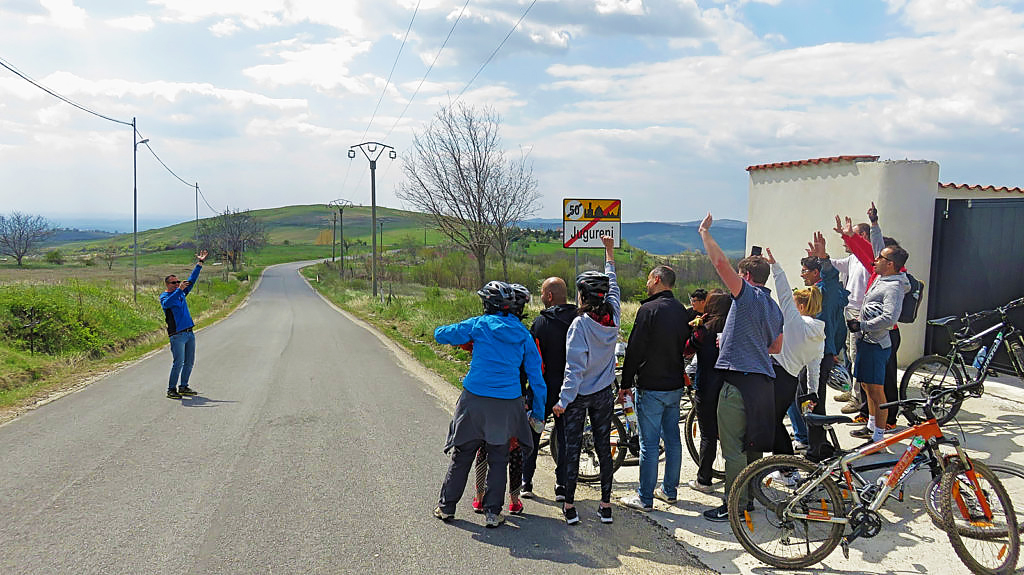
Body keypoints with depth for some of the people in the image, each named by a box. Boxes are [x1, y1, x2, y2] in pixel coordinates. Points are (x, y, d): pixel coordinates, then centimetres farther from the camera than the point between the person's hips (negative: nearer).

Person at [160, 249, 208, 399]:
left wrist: (200, 263, 18)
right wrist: (179, 290, -34)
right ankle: (171, 389, -3)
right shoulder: (164, 296, -3)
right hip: (177, 335, -7)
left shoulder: (182, 293, 17)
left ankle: (183, 387, 21)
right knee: (178, 363, -11)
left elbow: (191, 280, 21)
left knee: (189, 362, 10)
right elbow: (166, 303, -27)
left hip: (189, 333, 7)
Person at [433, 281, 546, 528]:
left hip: (475, 401, -2)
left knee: (462, 455, 12)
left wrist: (458, 332, 27)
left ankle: (446, 507, 23)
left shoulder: (479, 325, -5)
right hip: (507, 405, 2)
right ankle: (493, 512, 15)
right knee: (498, 459, 14)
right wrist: (538, 411, 12)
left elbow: (440, 334, 4)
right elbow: (536, 374, 5)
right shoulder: (523, 334, 4)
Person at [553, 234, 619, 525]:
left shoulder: (580, 324, -19)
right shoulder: (612, 318, -4)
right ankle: (606, 505, 17)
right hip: (604, 395, 5)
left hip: (579, 396, -5)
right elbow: (613, 285, 14)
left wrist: (564, 400, -14)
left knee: (572, 449, 4)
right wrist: (609, 252, 24)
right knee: (604, 448, 11)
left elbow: (575, 367, -20)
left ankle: (569, 506, 10)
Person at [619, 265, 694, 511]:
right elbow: (685, 347, 15)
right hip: (676, 386, 8)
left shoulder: (649, 309, -15)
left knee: (649, 443, -2)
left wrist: (626, 384, -7)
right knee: (672, 438, 15)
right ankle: (669, 490, 25)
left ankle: (645, 498, 5)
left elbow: (634, 350, -14)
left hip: (651, 387, -7)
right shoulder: (682, 311, 8)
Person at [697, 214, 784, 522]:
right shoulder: (774, 307, 18)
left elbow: (721, 262, -18)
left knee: (733, 447, -4)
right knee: (753, 443, 17)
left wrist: (704, 232, -5)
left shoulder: (748, 294, -9)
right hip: (763, 379, 9)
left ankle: (734, 506, 1)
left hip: (739, 379, -9)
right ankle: (749, 497, 28)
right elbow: (777, 347, 25)